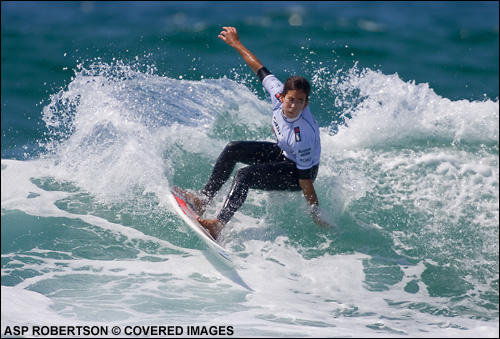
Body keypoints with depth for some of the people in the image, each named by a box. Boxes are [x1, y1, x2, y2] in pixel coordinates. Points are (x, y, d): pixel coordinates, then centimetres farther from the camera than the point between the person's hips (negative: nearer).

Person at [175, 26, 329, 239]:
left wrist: (317, 218, -26)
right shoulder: (278, 92, -22)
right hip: (282, 153, 8)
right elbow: (259, 69, -4)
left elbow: (306, 182, -33)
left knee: (244, 175, -25)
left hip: (298, 172, -8)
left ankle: (218, 224, -27)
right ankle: (203, 199, 7)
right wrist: (237, 44, 5)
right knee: (232, 150, 2)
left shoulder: (303, 135, -39)